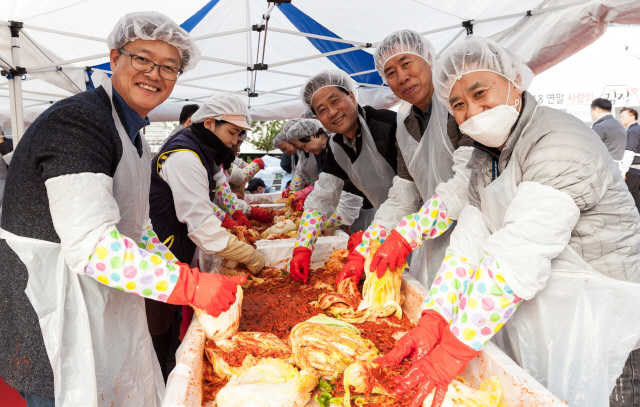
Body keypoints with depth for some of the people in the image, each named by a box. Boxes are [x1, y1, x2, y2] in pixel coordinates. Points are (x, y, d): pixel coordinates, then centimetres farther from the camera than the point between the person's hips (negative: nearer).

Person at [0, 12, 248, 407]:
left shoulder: (132, 135, 12)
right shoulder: (77, 120, -20)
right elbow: (91, 245, -30)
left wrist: (186, 279, 5)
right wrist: (191, 285, -27)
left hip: (106, 312, 9)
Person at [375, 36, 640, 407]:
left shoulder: (559, 144, -22)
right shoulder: (484, 159, 6)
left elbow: (519, 256, -30)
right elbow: (469, 243, -4)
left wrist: (456, 347, -29)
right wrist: (433, 320, -16)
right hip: (530, 315, 7)